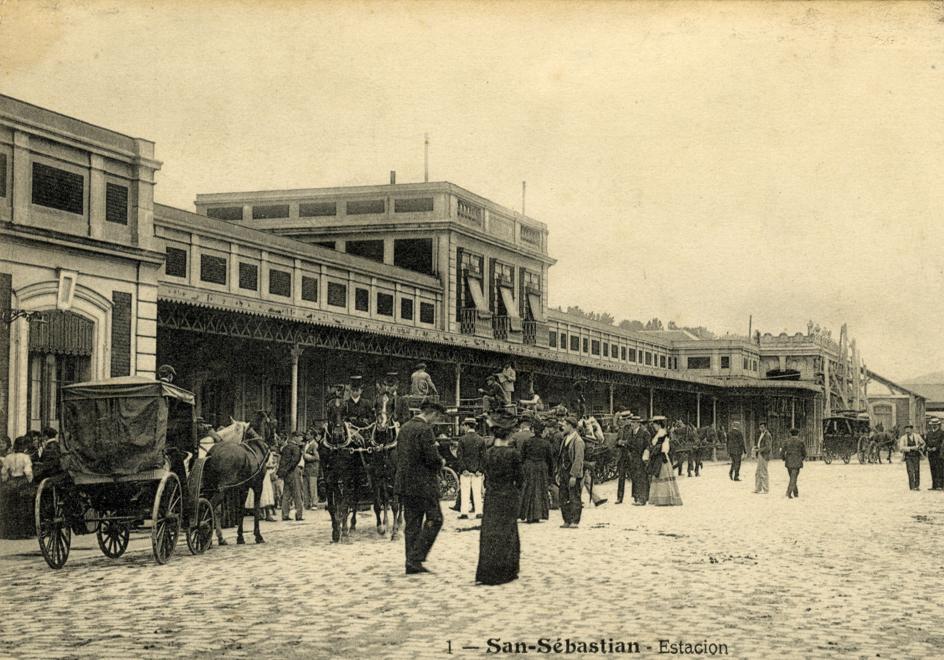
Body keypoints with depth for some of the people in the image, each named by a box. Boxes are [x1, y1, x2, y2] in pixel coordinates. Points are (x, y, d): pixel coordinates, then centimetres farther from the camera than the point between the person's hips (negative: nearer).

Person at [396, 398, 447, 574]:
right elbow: (432, 458, -21)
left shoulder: (405, 428, 12)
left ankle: (412, 563, 12)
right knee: (434, 520, 0)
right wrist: (441, 463, 2)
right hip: (423, 484, -8)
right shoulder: (425, 430, -15)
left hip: (405, 484, 8)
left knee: (412, 523, 11)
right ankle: (416, 558, -7)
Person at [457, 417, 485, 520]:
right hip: (477, 470, 2)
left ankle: (464, 512, -2)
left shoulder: (462, 439, -5)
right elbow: (483, 456, 0)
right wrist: (480, 470, 0)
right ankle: (479, 512, 4)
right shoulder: (481, 440, 3)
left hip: (465, 470, -2)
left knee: (465, 492, 0)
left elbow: (460, 455, -7)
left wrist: (463, 469, -6)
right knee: (477, 492, 5)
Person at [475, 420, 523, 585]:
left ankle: (486, 572, 11)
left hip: (491, 495, 3)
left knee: (490, 533, 10)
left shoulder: (488, 453, -2)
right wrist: (518, 491, 12)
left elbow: (487, 474, 6)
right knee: (507, 533, 7)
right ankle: (505, 571, 10)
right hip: (509, 495, -3)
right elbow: (520, 477, -7)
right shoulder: (512, 453, -13)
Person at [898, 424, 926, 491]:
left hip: (916, 456, 2)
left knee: (917, 471, 6)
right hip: (908, 456, -2)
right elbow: (901, 447, -15)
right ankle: (912, 487, -5)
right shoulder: (903, 438, -6)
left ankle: (917, 486, 19)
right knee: (910, 472, -7)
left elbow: (923, 443, 17)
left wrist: (921, 448, -4)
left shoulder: (917, 436, 1)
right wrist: (911, 448, -21)